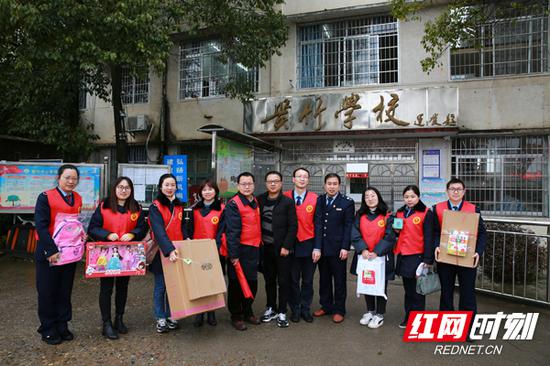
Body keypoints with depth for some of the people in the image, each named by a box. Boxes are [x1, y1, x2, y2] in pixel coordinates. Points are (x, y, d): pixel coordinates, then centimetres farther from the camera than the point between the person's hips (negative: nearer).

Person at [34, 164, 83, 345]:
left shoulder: (78, 199, 6)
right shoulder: (45, 197, -10)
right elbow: (41, 226, -15)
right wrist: (52, 250, -21)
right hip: (48, 253, -4)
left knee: (65, 291, 13)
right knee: (47, 292, 6)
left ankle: (62, 326, 26)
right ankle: (48, 330, 21)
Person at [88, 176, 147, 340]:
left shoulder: (136, 208, 4)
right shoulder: (103, 206, -5)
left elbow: (143, 228, 2)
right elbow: (92, 228, -6)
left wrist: (132, 234, -17)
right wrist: (108, 235, -22)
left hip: (127, 254, 3)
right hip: (107, 253, -3)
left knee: (123, 287, 14)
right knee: (106, 288, 3)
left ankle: (119, 319, 30)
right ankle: (107, 323, 14)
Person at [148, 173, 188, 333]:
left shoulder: (179, 206, 9)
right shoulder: (155, 207, -10)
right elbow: (159, 231, -23)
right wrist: (169, 249, -35)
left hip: (176, 252, 5)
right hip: (162, 252, -5)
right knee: (161, 286, 5)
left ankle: (170, 316, 25)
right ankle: (160, 319, 19)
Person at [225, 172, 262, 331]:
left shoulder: (256, 202, 12)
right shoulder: (233, 204, -13)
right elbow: (232, 231, -17)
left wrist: (259, 246, 16)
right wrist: (233, 254, -19)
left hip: (254, 249, 8)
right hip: (240, 250, -7)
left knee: (252, 282, 16)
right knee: (236, 283, 5)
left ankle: (247, 312, 33)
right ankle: (236, 316, 20)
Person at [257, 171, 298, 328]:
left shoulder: (288, 202, -5)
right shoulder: (260, 200, 5)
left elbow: (293, 226, -7)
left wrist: (286, 246, -11)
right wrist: (259, 242, -2)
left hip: (283, 248, -3)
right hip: (266, 248, 4)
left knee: (283, 281, 5)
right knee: (269, 280, 14)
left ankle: (282, 312, 17)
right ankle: (271, 309, 29)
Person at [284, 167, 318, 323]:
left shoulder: (315, 198, -2)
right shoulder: (285, 197, -2)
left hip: (309, 244, 1)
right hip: (291, 244, 0)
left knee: (308, 280, 11)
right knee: (293, 279, 10)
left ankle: (305, 309, 26)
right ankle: (295, 309, 25)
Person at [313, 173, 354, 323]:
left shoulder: (347, 202, -4)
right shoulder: (319, 201, 4)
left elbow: (348, 226, -6)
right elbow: (317, 224, -2)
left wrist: (345, 248, -12)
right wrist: (317, 247, -7)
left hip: (338, 248, -3)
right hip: (322, 247, 3)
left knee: (339, 281, 8)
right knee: (324, 279, 14)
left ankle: (339, 310, 20)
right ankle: (326, 306, 29)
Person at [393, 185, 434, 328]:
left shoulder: (426, 213, -7)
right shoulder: (400, 212, 11)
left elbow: (428, 237, -10)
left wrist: (428, 259, -14)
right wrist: (396, 230, -1)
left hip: (417, 256, -6)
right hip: (403, 256, 6)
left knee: (417, 290, 3)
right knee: (408, 288, 15)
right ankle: (408, 317, 24)